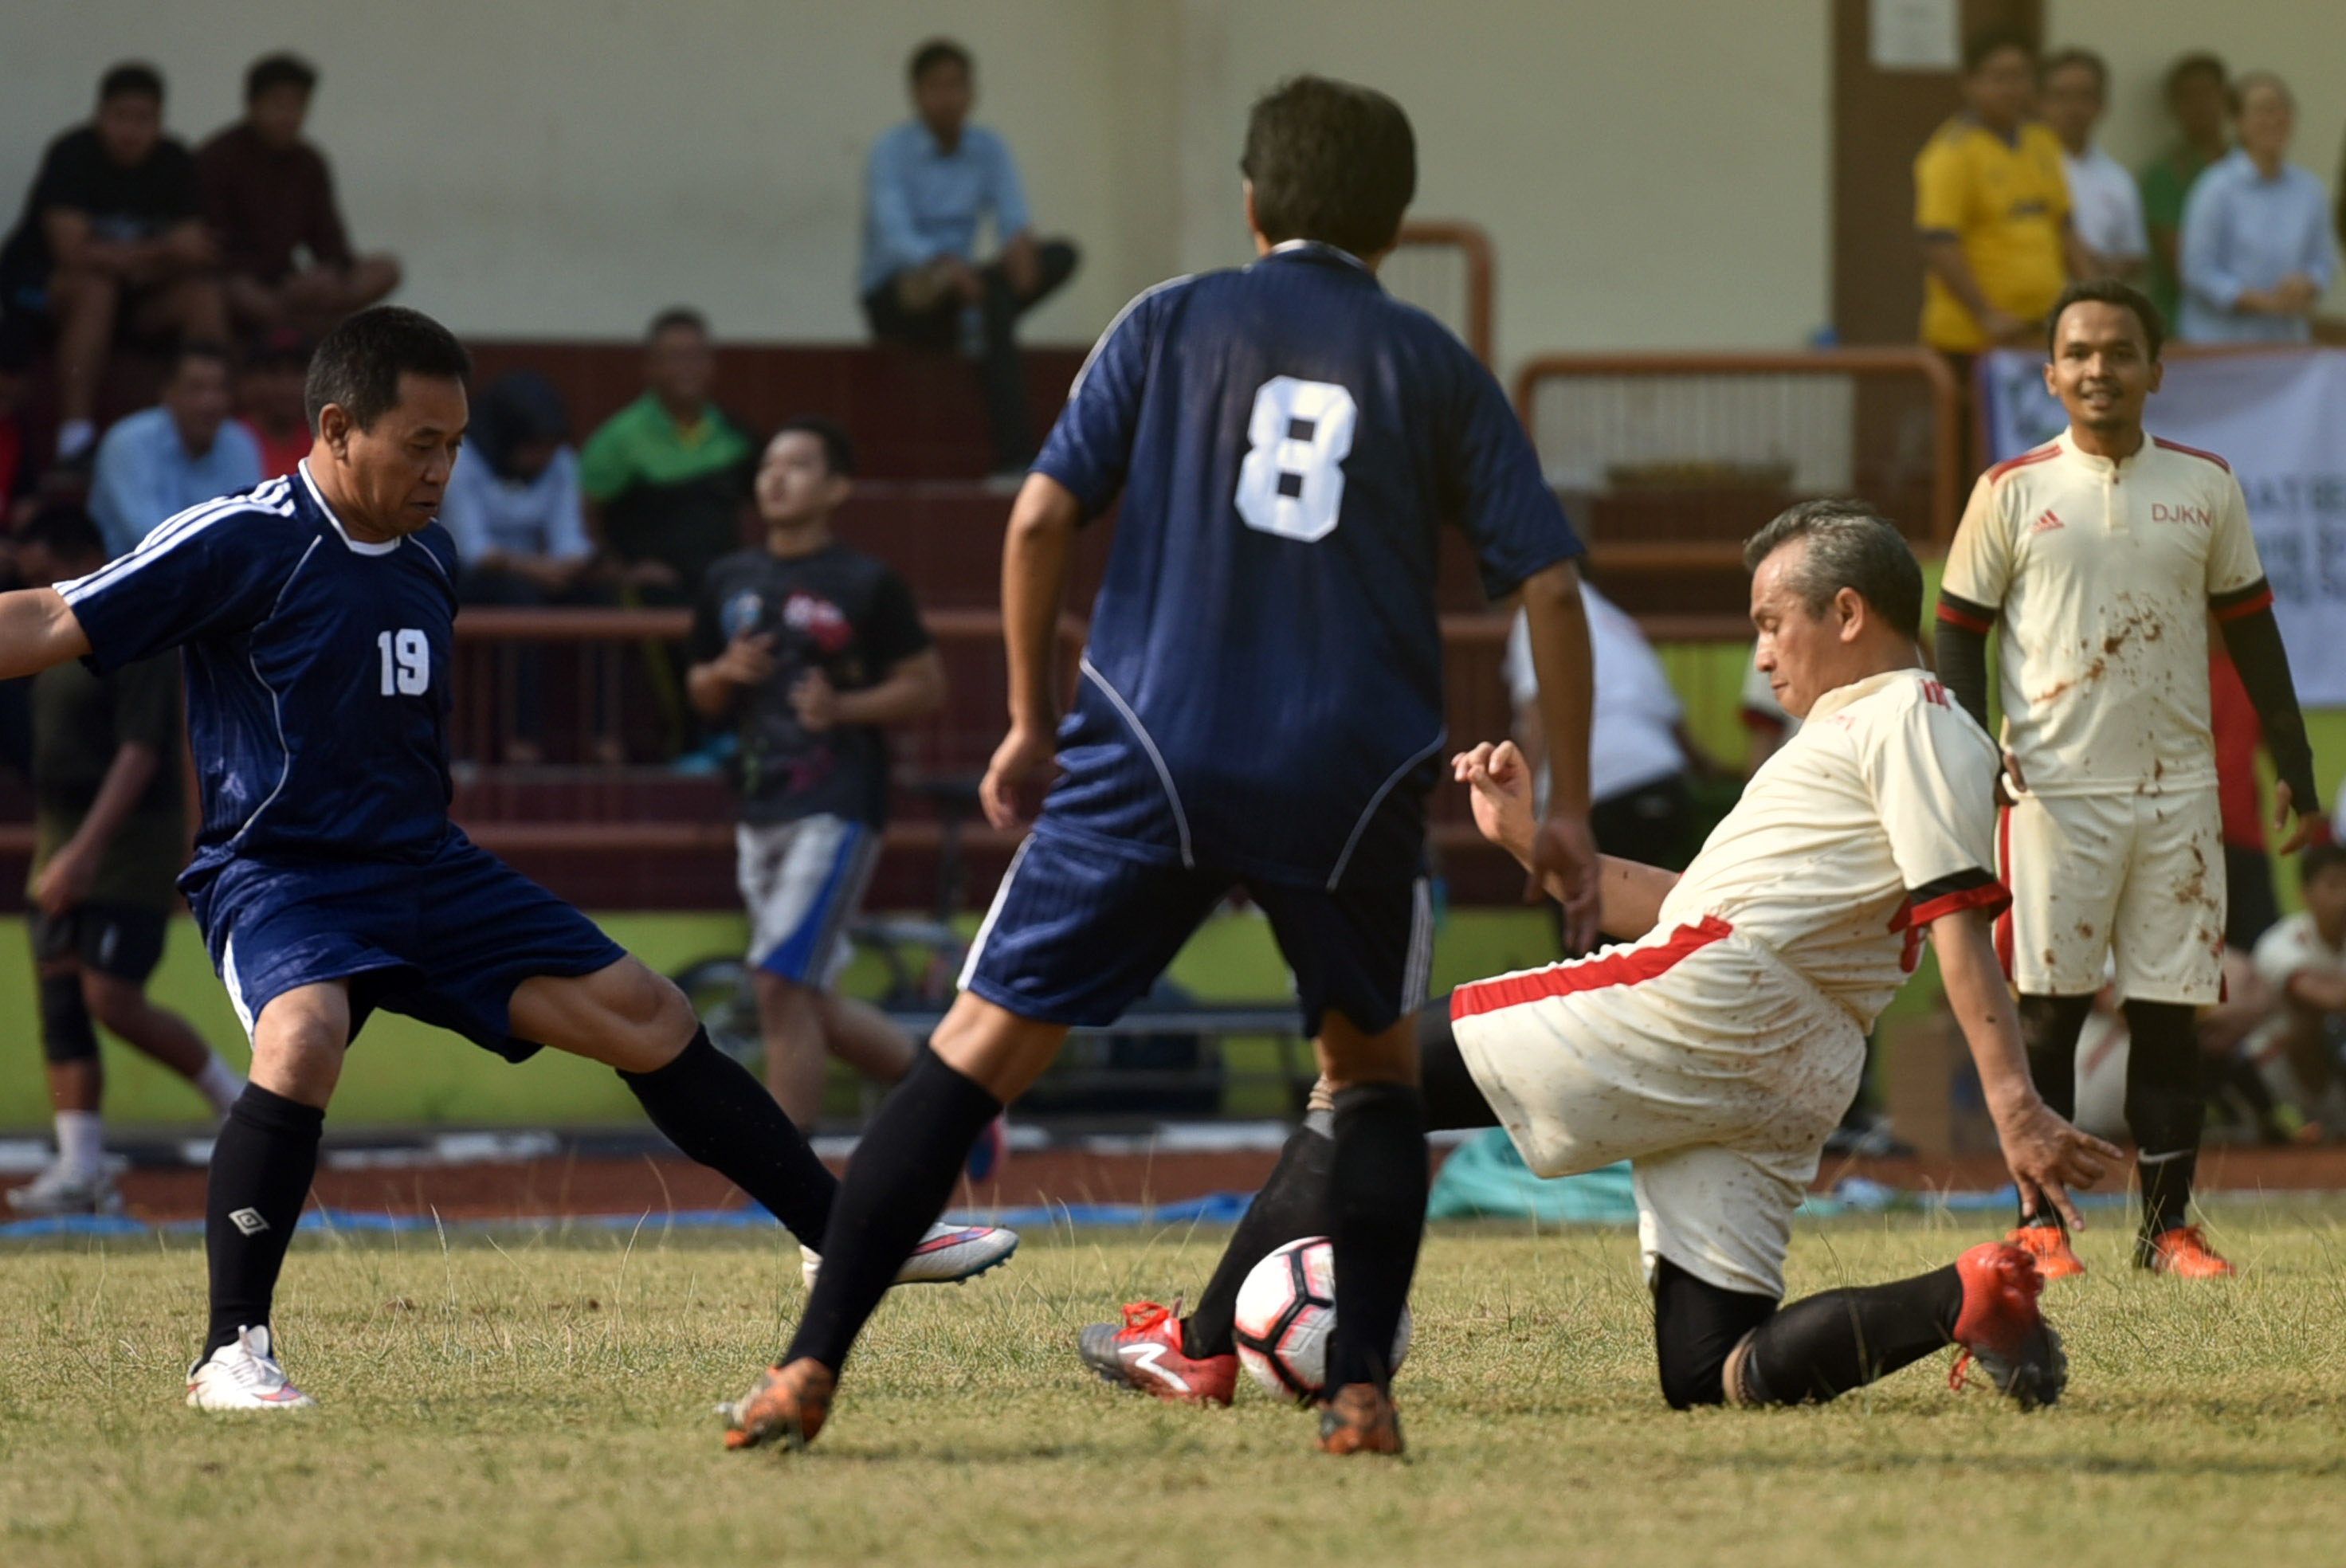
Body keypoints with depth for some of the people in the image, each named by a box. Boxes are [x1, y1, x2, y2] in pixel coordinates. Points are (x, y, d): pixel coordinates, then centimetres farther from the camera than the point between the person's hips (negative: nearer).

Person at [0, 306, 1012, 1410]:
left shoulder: (427, 559, 9)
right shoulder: (236, 545, -14)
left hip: (426, 867, 7)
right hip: (275, 874, -7)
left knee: (647, 1018, 5)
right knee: (303, 1036, -37)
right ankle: (231, 1352, -28)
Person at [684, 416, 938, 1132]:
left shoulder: (867, 585, -6)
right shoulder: (729, 582, 11)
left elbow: (927, 687, -3)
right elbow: (702, 694, 20)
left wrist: (843, 708, -18)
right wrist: (725, 675, -3)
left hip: (837, 810, -7)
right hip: (761, 809, 7)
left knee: (781, 987, -14)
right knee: (804, 1003, 11)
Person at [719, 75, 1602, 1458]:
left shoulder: (1171, 322, 10)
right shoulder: (1435, 368, 11)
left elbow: (1041, 520, 2)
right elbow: (1549, 583, 5)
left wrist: (1031, 721, 13)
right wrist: (1569, 812, 11)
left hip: (1152, 759, -1)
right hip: (1354, 778, 1)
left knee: (982, 1048, 2)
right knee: (1375, 1066, 23)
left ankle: (811, 1367, -7)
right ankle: (1362, 1390, 9)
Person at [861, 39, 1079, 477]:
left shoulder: (988, 149, 6)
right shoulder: (891, 153, -10)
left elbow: (1013, 218, -4)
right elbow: (894, 238, -24)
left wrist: (1019, 240, -30)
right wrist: (943, 263, -45)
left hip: (956, 290, 6)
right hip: (891, 297, -6)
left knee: (1060, 256, -16)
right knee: (994, 296, -36)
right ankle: (1015, 456, -44)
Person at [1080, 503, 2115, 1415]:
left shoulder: (1909, 720, 1)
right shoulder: (1863, 730, 31)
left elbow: (1959, 917, -14)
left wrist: (2012, 1103, -24)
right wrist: (1531, 841, 28)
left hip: (1694, 1000, -9)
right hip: (1788, 1086, 9)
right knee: (1711, 1378, 0)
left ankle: (1201, 1348, 2)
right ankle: (1964, 1298, -15)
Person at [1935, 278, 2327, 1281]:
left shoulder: (2205, 487, 8)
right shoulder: (2012, 492, 1)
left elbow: (2249, 628, 13)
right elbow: (1959, 630, 4)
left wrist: (2294, 771, 11)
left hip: (2178, 789, 2)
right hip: (2054, 789, -2)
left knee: (2170, 1009, 1)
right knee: (2046, 1005, -2)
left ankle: (2167, 1224, 6)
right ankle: (2040, 1222, 5)